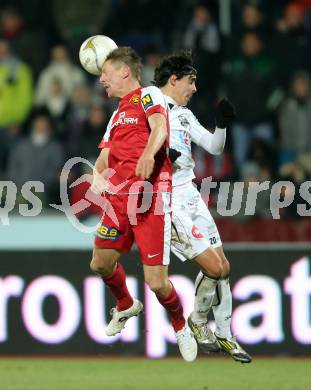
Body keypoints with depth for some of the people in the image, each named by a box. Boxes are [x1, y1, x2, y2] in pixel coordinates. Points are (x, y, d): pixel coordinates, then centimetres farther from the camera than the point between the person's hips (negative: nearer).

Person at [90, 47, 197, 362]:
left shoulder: (148, 95, 2)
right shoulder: (117, 115, 26)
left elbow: (159, 126, -17)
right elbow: (105, 157, 22)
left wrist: (149, 153, -38)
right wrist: (97, 178, -1)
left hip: (151, 195, -8)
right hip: (119, 197, 8)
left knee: (156, 281, -10)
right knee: (101, 263, 9)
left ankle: (180, 327, 16)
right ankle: (126, 306, 39)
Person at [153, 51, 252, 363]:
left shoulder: (184, 114, 16)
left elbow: (214, 147, 20)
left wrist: (222, 123, 0)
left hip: (190, 195, 9)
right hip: (167, 202, -9)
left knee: (223, 268, 7)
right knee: (213, 267, -13)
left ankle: (224, 337, 18)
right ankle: (197, 320, 11)